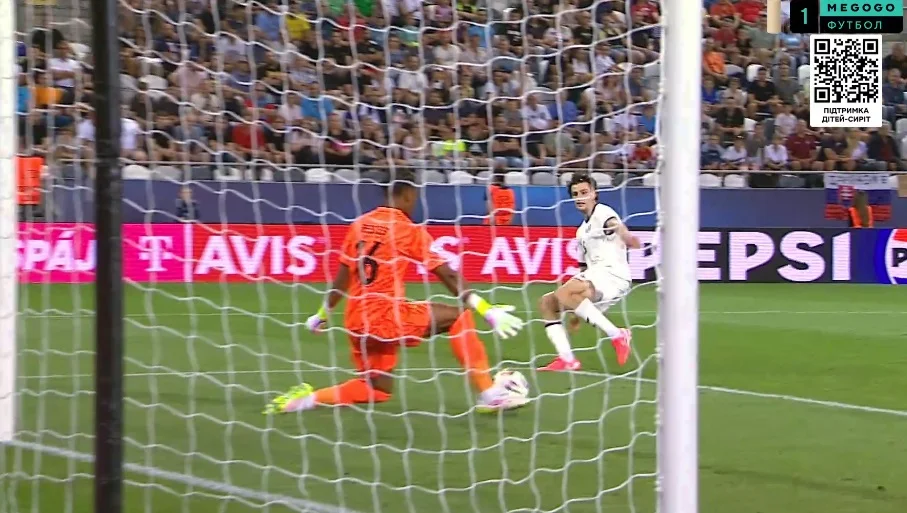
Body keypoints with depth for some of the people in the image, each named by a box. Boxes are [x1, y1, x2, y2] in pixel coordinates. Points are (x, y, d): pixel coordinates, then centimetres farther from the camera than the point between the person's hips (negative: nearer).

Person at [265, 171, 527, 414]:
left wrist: (323, 314, 27)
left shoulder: (360, 224, 10)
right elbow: (448, 276, -11)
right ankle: (490, 394, -5)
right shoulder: (410, 231, -6)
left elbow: (342, 278, 15)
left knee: (378, 389, 21)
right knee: (459, 316, 3)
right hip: (388, 316, -7)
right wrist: (487, 310, -12)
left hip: (357, 321, 7)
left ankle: (306, 398, 5)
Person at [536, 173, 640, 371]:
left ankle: (617, 335, -24)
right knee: (547, 302, 4)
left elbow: (615, 224, -28)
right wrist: (577, 311, 34)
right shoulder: (582, 231, 25)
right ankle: (566, 359, -4)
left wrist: (626, 237, -53)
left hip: (613, 273, -9)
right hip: (595, 276, 9)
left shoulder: (602, 213, -2)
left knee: (564, 293, -29)